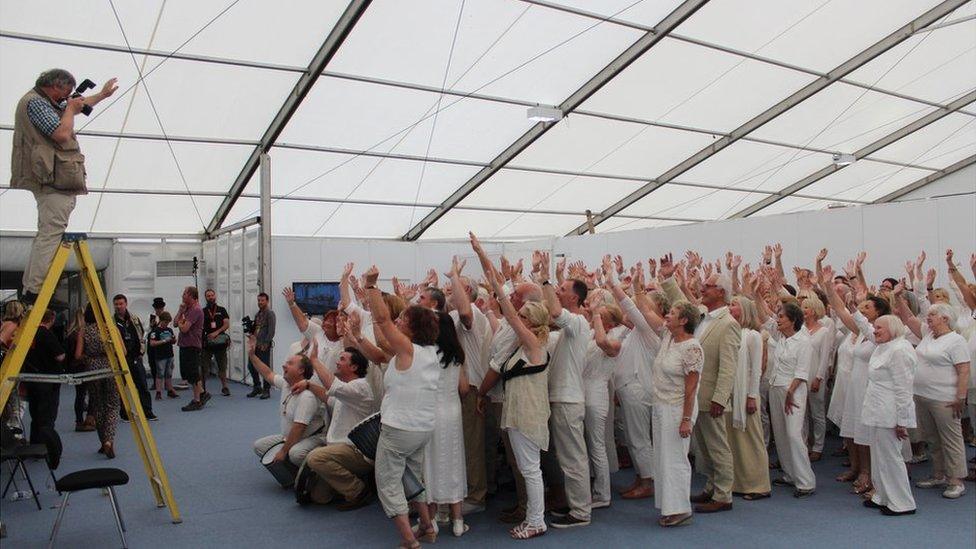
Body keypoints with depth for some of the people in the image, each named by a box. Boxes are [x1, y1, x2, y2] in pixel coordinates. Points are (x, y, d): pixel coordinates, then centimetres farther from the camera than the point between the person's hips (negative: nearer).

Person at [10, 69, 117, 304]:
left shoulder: (47, 103, 23)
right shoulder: (35, 101, -8)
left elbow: (79, 106, 41)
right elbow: (62, 134, -18)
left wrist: (102, 95, 46)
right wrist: (70, 108, -3)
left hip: (51, 179, 11)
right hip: (54, 178, -11)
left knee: (46, 234, 13)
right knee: (51, 233, -15)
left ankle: (29, 289, 16)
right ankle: (36, 290, -18)